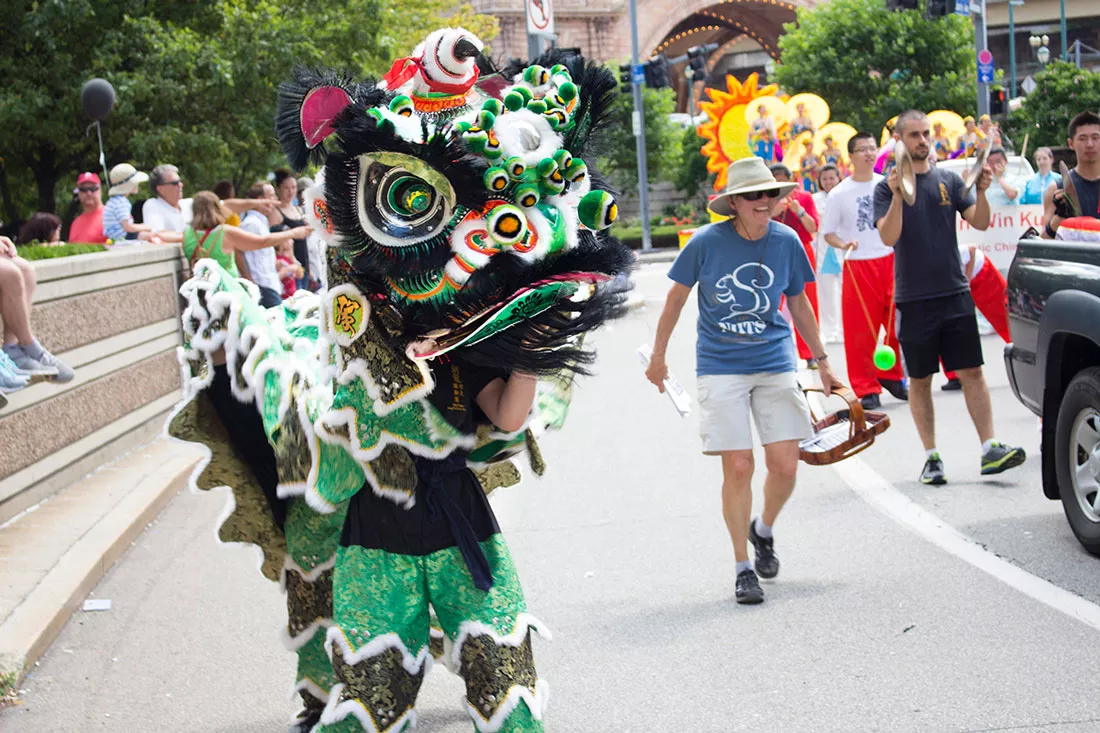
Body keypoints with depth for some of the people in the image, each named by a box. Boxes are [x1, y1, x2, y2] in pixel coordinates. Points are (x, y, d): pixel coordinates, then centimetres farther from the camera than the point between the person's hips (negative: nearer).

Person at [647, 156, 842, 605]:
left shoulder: (786, 241, -1)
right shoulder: (706, 242, -10)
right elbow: (677, 298, 4)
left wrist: (821, 361, 17)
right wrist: (658, 357, 11)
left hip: (775, 364, 3)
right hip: (720, 367, -3)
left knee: (785, 466, -2)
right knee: (738, 468, -6)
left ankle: (763, 531, 29)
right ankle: (743, 568, 9)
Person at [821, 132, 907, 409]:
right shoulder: (839, 194, -3)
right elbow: (827, 232, 0)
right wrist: (842, 244, -19)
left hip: (891, 261, 3)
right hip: (858, 266, -3)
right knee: (860, 329, -4)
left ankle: (891, 376, 23)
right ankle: (866, 389, 4)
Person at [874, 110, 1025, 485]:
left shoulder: (949, 180, 8)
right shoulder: (887, 187, 0)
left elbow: (981, 223, 1)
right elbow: (888, 236, -13)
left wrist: (981, 192, -16)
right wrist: (897, 196, -26)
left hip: (955, 292, 2)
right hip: (913, 298, -2)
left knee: (972, 372, -2)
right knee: (919, 380, 3)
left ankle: (989, 449, -3)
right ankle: (931, 457, 10)